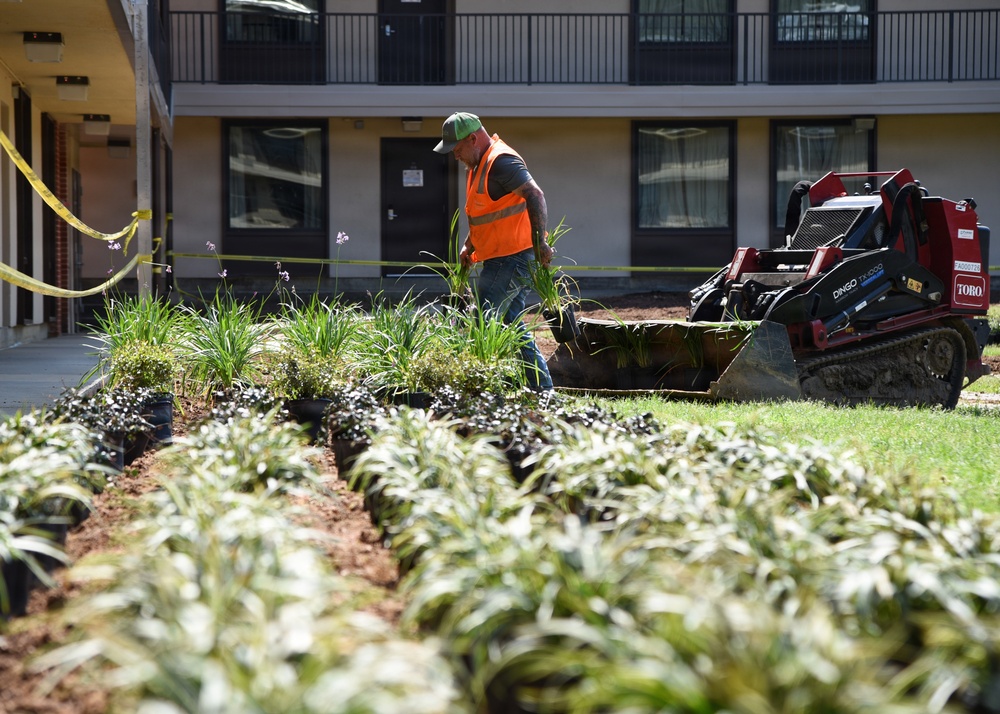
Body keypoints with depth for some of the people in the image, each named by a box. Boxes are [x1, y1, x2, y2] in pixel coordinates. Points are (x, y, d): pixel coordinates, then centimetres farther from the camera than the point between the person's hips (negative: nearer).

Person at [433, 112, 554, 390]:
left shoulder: (501, 162, -17)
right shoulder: (477, 165, 16)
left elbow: (535, 196, -28)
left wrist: (539, 242, -34)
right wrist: (469, 245, 19)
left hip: (512, 259, -11)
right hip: (500, 260, 11)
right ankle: (543, 390, 16)